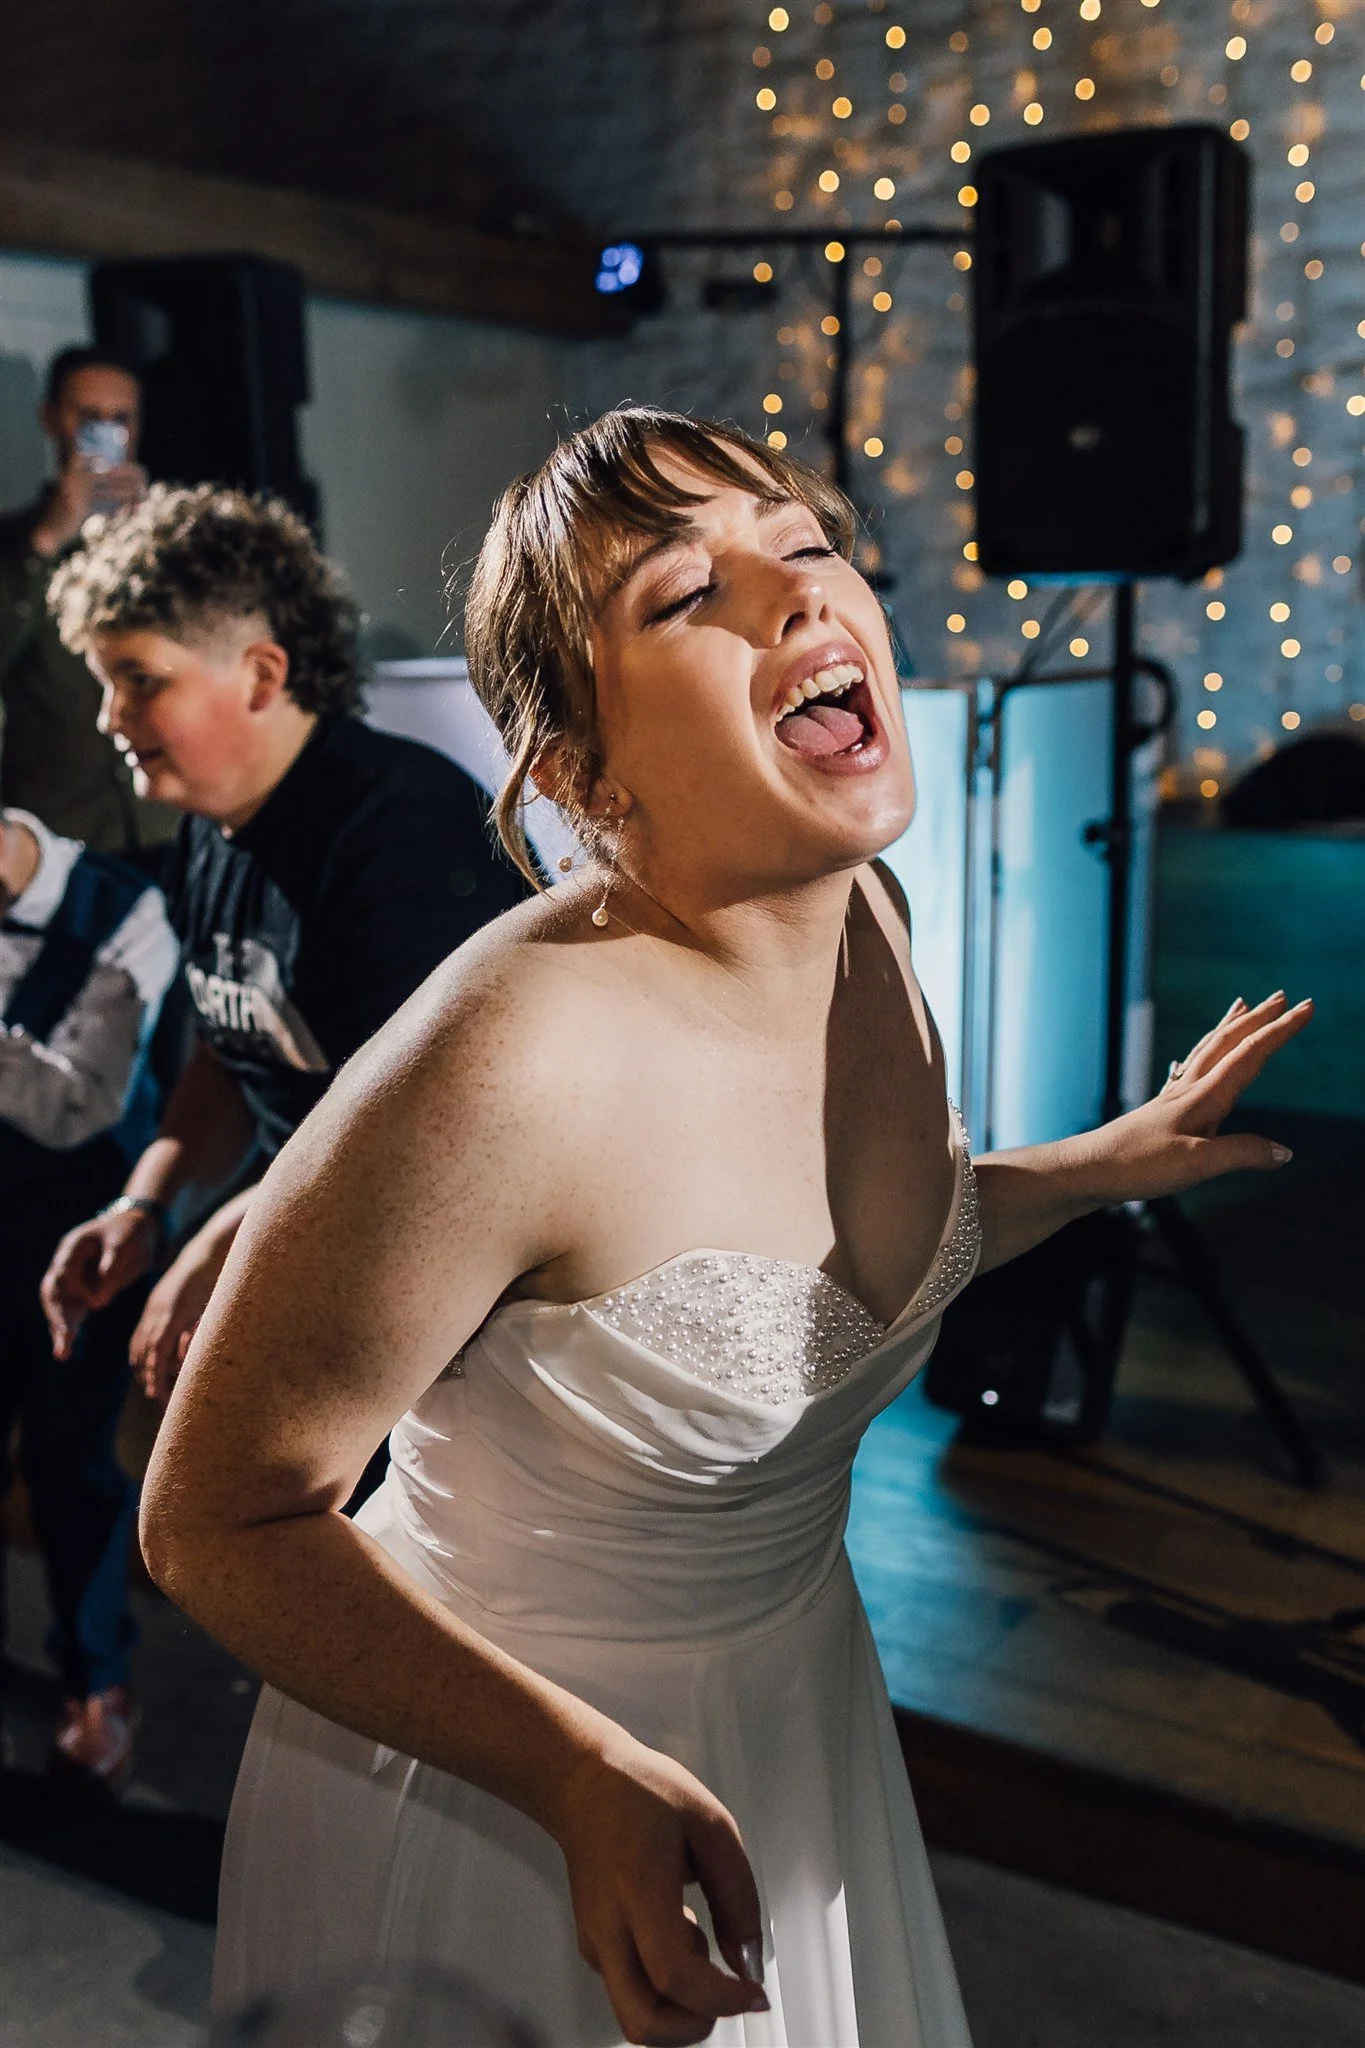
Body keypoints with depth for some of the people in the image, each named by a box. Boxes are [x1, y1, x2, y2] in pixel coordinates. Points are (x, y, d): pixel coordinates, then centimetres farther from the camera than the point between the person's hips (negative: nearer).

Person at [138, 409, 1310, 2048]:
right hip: (488, 1766, -7)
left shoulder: (866, 920, -8)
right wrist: (585, 1772, -30)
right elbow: (219, 1519, -23)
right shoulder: (509, 1060, -33)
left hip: (801, 1693, 7)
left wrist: (1105, 1164, 7)